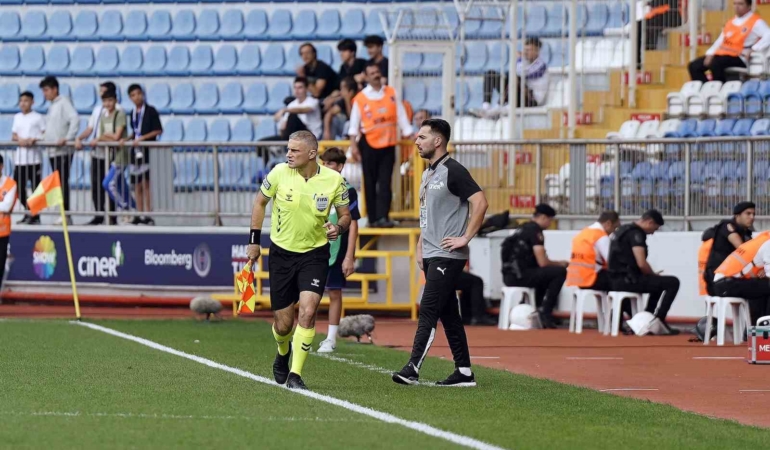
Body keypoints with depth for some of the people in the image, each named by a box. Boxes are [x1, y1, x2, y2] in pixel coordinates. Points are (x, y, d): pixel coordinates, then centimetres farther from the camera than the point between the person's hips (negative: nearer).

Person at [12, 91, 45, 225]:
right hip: (20, 157, 5)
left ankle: (35, 215, 2)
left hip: (34, 158, -5)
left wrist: (33, 140, -18)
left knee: (36, 187, -3)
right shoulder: (17, 117, 14)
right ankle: (28, 213, 15)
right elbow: (13, 135, 13)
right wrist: (19, 139, -9)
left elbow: (45, 135, -3)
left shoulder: (38, 117, -1)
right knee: (18, 186, 4)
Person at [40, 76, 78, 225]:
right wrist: (40, 138, 14)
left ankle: (65, 214, -11)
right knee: (58, 183, 6)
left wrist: (67, 138, -23)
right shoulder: (52, 106, 19)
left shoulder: (64, 103, -6)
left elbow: (75, 119, -19)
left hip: (63, 151, -9)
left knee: (63, 182, -10)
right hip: (53, 151, 9)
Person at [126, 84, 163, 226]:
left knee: (146, 183, -8)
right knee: (137, 184, 7)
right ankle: (139, 215, 12)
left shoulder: (150, 111, -5)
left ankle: (148, 214, -7)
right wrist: (127, 139, 3)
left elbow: (158, 130, -6)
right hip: (136, 151, 6)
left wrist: (143, 138, -13)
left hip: (148, 150, -6)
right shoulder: (133, 113, 12)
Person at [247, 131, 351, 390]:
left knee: (307, 311, -19)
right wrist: (254, 241, 5)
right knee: (283, 323, 3)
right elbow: (260, 202, 6)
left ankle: (295, 373, -10)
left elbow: (345, 215, 3)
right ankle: (283, 355, 39)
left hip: (315, 254, -1)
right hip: (282, 253, 1)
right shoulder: (279, 173, -11)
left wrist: (339, 228, -20)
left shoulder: (334, 180, -11)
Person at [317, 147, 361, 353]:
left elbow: (353, 226, -7)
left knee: (334, 293, 4)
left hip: (336, 251, -4)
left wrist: (349, 257, -11)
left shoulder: (347, 191, -6)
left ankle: (331, 339, 11)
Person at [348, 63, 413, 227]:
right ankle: (372, 218, 11)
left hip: (388, 144, 1)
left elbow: (401, 116, 7)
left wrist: (410, 136, 3)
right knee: (370, 183, 4)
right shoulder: (361, 98, -1)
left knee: (385, 183, -5)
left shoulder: (391, 93, 5)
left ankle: (383, 217, -9)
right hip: (369, 145, -1)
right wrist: (353, 145, -7)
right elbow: (354, 122, 0)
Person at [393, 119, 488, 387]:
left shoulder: (453, 171, -11)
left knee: (428, 311, -14)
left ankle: (412, 369, -20)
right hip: (431, 256, 10)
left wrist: (465, 238, -19)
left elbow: (480, 202, -19)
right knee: (448, 314, 10)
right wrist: (420, 249, 16)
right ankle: (464, 372, 13)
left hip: (447, 256, -10)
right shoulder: (428, 174, 18)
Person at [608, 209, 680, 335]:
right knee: (673, 282, -8)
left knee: (658, 283, 30)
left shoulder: (623, 230, 18)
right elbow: (641, 264, -22)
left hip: (617, 280, 10)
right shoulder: (636, 233, -13)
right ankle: (658, 319, -7)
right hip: (628, 280, -10)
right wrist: (654, 275, -2)